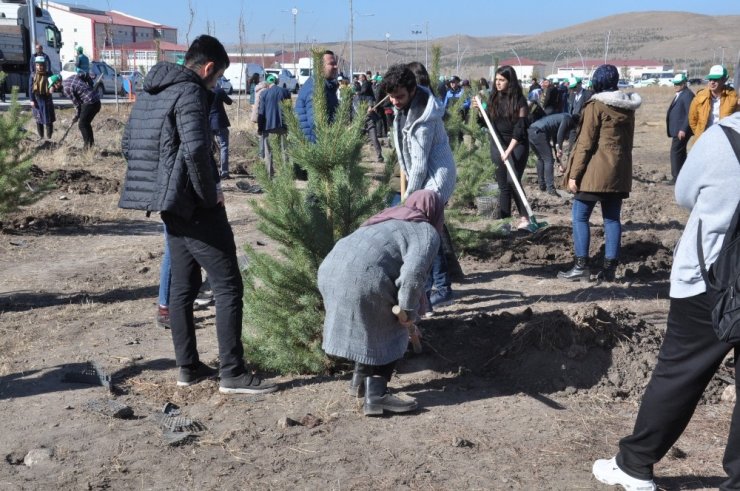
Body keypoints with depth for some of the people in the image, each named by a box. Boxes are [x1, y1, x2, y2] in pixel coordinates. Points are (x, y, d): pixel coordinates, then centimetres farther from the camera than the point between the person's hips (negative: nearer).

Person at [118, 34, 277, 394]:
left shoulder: (150, 92, 15)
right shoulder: (189, 91, -14)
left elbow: (128, 145, 20)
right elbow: (196, 149, -28)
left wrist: (157, 181, 17)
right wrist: (211, 192, -15)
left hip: (171, 204, 9)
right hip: (195, 205, -9)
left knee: (183, 285, 15)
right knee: (228, 286, -4)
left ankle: (188, 367, 21)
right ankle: (233, 374, -2)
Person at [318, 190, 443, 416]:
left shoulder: (390, 220, 31)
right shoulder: (426, 233, 5)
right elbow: (412, 274, -11)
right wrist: (409, 312, 0)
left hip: (332, 269, 8)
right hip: (361, 279, -8)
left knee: (368, 329, 26)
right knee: (388, 335, 8)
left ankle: (360, 380, 33)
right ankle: (376, 396, 3)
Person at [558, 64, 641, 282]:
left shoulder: (595, 106, -9)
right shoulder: (628, 107, 10)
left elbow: (585, 143, -13)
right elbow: (629, 140, 16)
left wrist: (574, 174, -11)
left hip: (596, 170, -7)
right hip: (620, 171, 7)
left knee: (580, 216, 1)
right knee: (612, 218, 9)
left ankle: (581, 266, -1)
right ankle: (610, 267, 8)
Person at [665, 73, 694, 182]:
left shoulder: (688, 95, -14)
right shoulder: (679, 94, 16)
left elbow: (690, 114, -21)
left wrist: (683, 129, -25)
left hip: (681, 130, -10)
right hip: (678, 129, 10)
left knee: (675, 152, -10)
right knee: (680, 152, 14)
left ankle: (677, 177, -8)